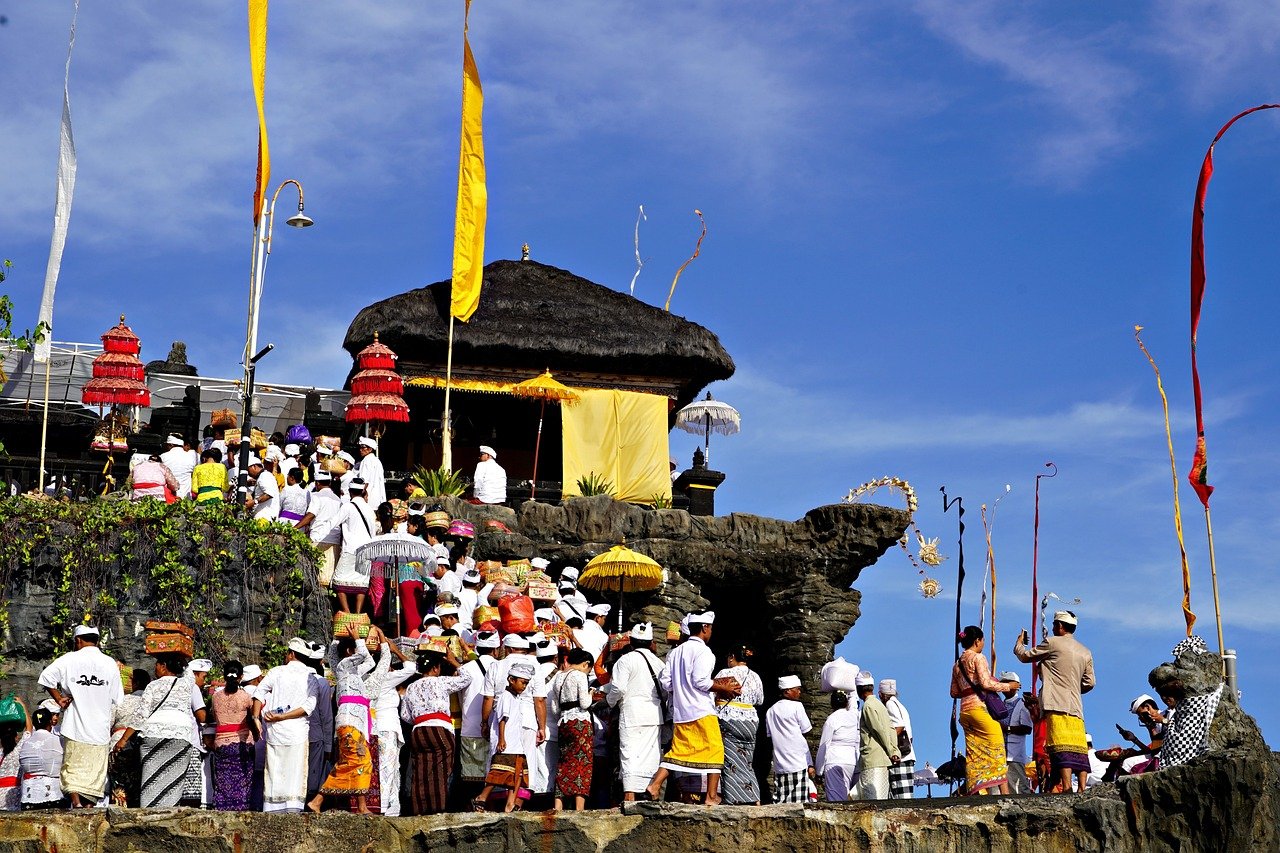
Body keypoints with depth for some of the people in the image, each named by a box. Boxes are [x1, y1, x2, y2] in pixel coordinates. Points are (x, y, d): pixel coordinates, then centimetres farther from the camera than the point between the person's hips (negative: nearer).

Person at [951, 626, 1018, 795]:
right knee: (997, 749, -6)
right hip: (980, 708, -8)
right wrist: (1007, 686, -2)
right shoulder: (978, 658, -4)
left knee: (974, 755, 4)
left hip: (965, 711, 8)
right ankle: (1004, 791, -12)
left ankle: (978, 792, -4)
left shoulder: (957, 664, 19)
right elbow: (986, 683, -14)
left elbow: (954, 692, 21)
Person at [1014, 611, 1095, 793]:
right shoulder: (1086, 652, 18)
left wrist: (1020, 642, 29)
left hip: (1057, 704, -6)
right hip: (1076, 706, 6)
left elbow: (1025, 656, 8)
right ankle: (1081, 790, -8)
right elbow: (1089, 682, 15)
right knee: (1079, 750, 0)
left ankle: (1067, 789, -25)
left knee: (1061, 749, -14)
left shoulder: (1052, 643, 0)